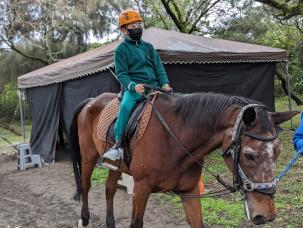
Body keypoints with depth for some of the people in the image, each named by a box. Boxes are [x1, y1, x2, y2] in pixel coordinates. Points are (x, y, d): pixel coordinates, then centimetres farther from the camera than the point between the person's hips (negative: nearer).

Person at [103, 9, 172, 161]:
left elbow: (159, 67, 13)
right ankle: (117, 144, -27)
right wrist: (133, 86, -23)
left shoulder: (148, 46, 17)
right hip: (133, 87, -5)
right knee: (126, 105, -32)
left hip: (154, 85, 5)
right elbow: (121, 74, -4)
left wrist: (165, 83, -4)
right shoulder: (121, 49, 5)